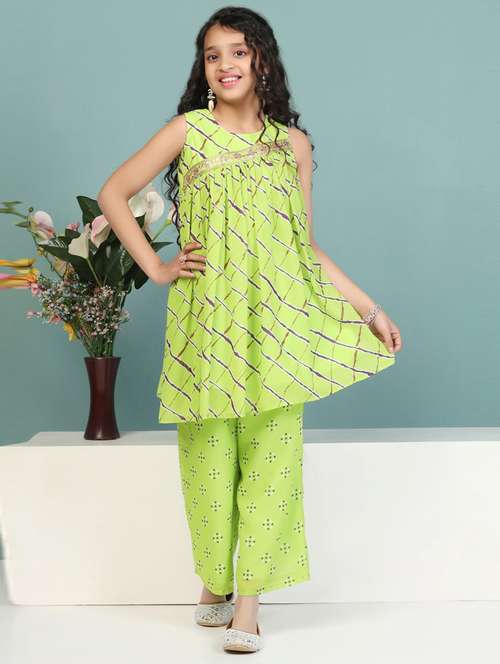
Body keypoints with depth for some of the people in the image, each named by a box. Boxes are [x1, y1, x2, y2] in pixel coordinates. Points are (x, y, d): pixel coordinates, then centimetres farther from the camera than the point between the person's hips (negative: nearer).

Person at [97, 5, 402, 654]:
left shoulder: (292, 143, 10)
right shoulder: (189, 129, 4)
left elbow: (306, 246, 12)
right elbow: (113, 193, 8)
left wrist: (368, 308, 8)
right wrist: (154, 267, 0)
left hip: (277, 319, 1)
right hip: (207, 316, -1)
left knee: (270, 452, -3)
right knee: (209, 451, 5)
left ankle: (249, 601, 6)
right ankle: (215, 583, 25)